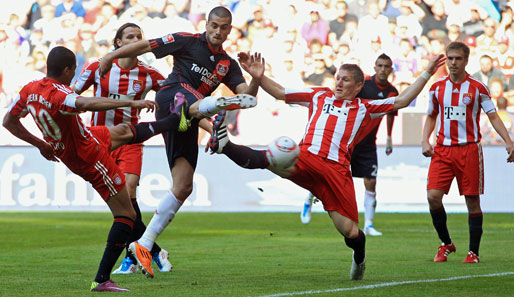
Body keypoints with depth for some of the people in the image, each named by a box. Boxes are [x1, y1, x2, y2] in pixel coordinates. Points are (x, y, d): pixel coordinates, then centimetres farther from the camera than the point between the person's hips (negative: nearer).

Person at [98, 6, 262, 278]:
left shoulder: (227, 64, 19)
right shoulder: (188, 42, 6)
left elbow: (247, 95, 7)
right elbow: (146, 46, 4)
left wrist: (256, 78, -14)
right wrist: (110, 56, -5)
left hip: (185, 125, 6)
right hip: (172, 95, -6)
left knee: (183, 188, 0)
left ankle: (144, 245, 5)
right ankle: (216, 104, -81)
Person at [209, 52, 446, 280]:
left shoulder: (364, 108, 22)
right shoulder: (319, 95, 26)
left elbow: (401, 101, 22)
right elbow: (280, 93, 29)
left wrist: (426, 74, 19)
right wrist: (260, 77, 15)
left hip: (337, 171, 0)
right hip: (305, 158, 0)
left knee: (351, 233, -5)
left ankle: (359, 257, 30)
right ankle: (224, 145, -55)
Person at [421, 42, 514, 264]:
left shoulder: (477, 88, 0)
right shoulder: (437, 87, 7)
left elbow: (493, 116, 3)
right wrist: (425, 141, 4)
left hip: (469, 149, -2)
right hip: (442, 149, 2)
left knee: (472, 201, -1)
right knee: (433, 196, -11)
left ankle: (473, 252, 9)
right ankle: (446, 244, 8)